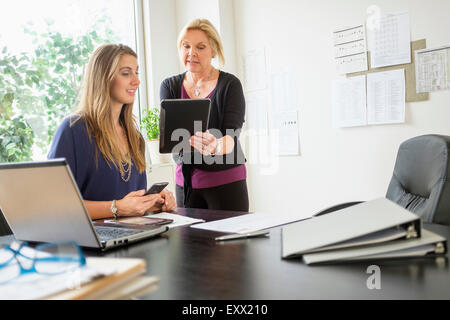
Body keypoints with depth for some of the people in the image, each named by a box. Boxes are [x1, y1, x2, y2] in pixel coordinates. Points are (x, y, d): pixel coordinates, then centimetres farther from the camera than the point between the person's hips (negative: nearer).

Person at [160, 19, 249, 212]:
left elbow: (232, 136, -17)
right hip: (186, 180, 3)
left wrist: (215, 146, -40)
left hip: (226, 181, -3)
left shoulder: (230, 84, -7)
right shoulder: (169, 86, 5)